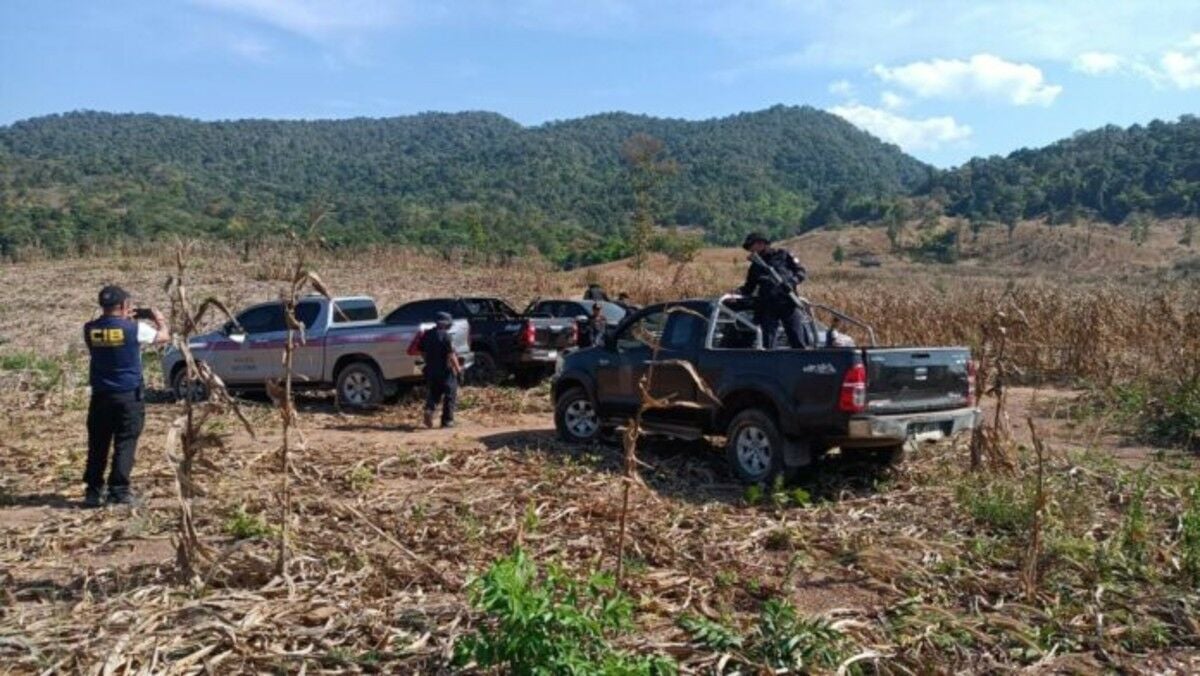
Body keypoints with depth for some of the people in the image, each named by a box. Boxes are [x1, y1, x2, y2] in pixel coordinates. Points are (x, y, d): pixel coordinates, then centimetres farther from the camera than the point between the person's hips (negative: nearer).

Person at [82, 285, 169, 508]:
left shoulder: (90, 329, -1)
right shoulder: (135, 329, -11)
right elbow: (164, 337, 5)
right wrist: (160, 320, 24)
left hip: (101, 396, 4)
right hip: (128, 396, -4)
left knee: (97, 445, 12)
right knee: (125, 444, 2)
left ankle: (93, 491, 15)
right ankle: (119, 491, 0)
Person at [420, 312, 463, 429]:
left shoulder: (427, 335, 5)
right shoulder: (445, 336, -16)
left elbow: (422, 351, 12)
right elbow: (451, 355, -18)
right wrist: (458, 368, -7)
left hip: (431, 370, 6)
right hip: (445, 371, -6)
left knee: (434, 393, 18)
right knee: (449, 396, 7)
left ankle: (429, 409, -9)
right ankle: (447, 420, 7)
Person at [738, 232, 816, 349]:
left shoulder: (783, 255, 10)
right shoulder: (755, 266, 20)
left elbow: (802, 271, 6)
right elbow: (749, 288, 20)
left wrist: (792, 282, -13)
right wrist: (738, 292, -2)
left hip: (789, 304, -3)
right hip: (768, 308, 3)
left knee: (801, 344, -7)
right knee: (767, 345, 1)